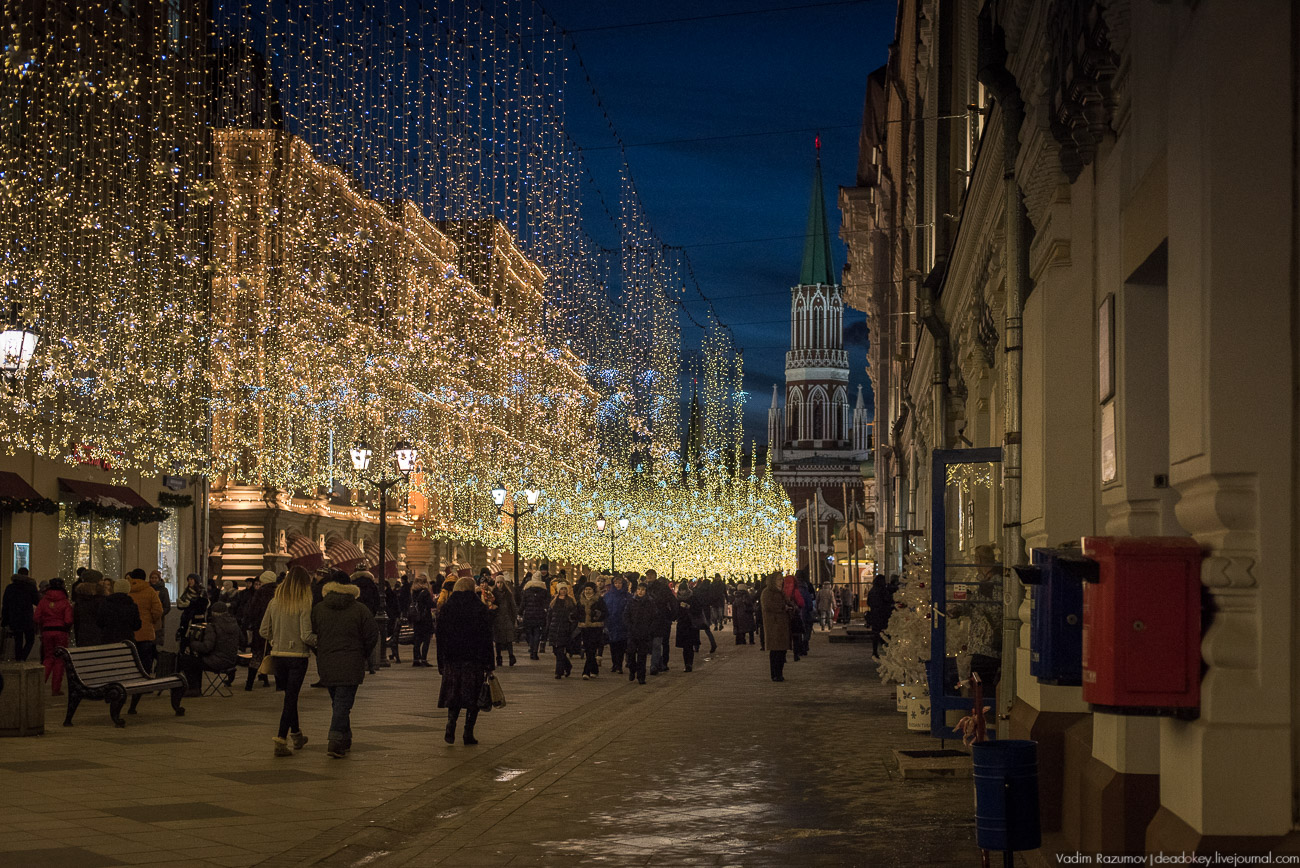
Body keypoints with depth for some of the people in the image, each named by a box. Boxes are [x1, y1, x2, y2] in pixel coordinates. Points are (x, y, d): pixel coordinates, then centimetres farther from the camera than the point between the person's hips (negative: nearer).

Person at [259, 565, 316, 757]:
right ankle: (281, 741, -7)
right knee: (291, 698, 0)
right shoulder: (304, 605, -12)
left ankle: (296, 734, 33)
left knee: (289, 696, 20)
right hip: (298, 655, -5)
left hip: (278, 655, 5)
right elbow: (306, 636, -17)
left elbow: (263, 631, 6)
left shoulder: (274, 602, 3)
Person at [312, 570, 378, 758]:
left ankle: (345, 740, 25)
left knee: (338, 702, 17)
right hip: (351, 665, -3)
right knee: (343, 703, -4)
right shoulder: (360, 610, -4)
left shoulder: (318, 609, 1)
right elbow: (372, 636, -3)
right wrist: (363, 655, 13)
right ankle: (336, 742, -16)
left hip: (326, 665, 3)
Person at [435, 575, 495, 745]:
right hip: (474, 660, -2)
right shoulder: (481, 609, -4)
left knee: (454, 694, 12)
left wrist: (441, 664, 10)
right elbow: (487, 638, -4)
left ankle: (450, 725, -9)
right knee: (472, 696, 6)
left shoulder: (446, 609, 2)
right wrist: (489, 664, -1)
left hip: (452, 660, 2)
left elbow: (440, 638, 5)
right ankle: (468, 734, 3)